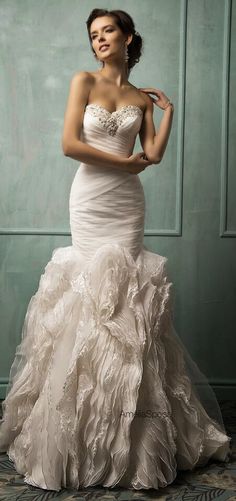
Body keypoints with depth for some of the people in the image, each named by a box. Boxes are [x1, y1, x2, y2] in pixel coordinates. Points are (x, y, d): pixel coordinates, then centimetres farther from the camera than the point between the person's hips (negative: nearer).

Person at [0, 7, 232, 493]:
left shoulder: (142, 97, 12)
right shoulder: (84, 81, 3)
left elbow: (154, 154, 1)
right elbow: (69, 144, -9)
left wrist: (168, 109, 7)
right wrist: (126, 161, -6)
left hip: (127, 201, 2)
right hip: (90, 198, -2)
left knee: (127, 289, -1)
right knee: (91, 285, -5)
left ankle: (132, 434, 10)